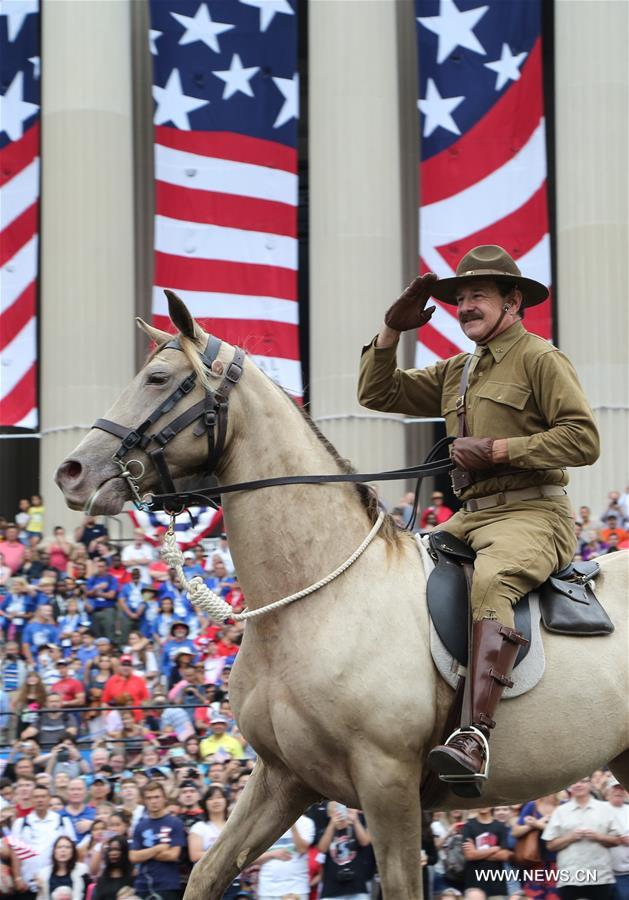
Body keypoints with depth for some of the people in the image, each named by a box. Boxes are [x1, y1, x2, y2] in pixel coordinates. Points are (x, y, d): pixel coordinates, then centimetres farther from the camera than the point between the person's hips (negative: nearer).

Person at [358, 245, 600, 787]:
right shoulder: (453, 373, 22)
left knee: (490, 581, -38)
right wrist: (392, 331, 10)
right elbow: (378, 396, 23)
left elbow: (583, 440, -13)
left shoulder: (540, 359, -2)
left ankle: (475, 739, -52)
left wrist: (497, 450, -16)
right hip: (470, 517, 9)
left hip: (532, 514, -9)